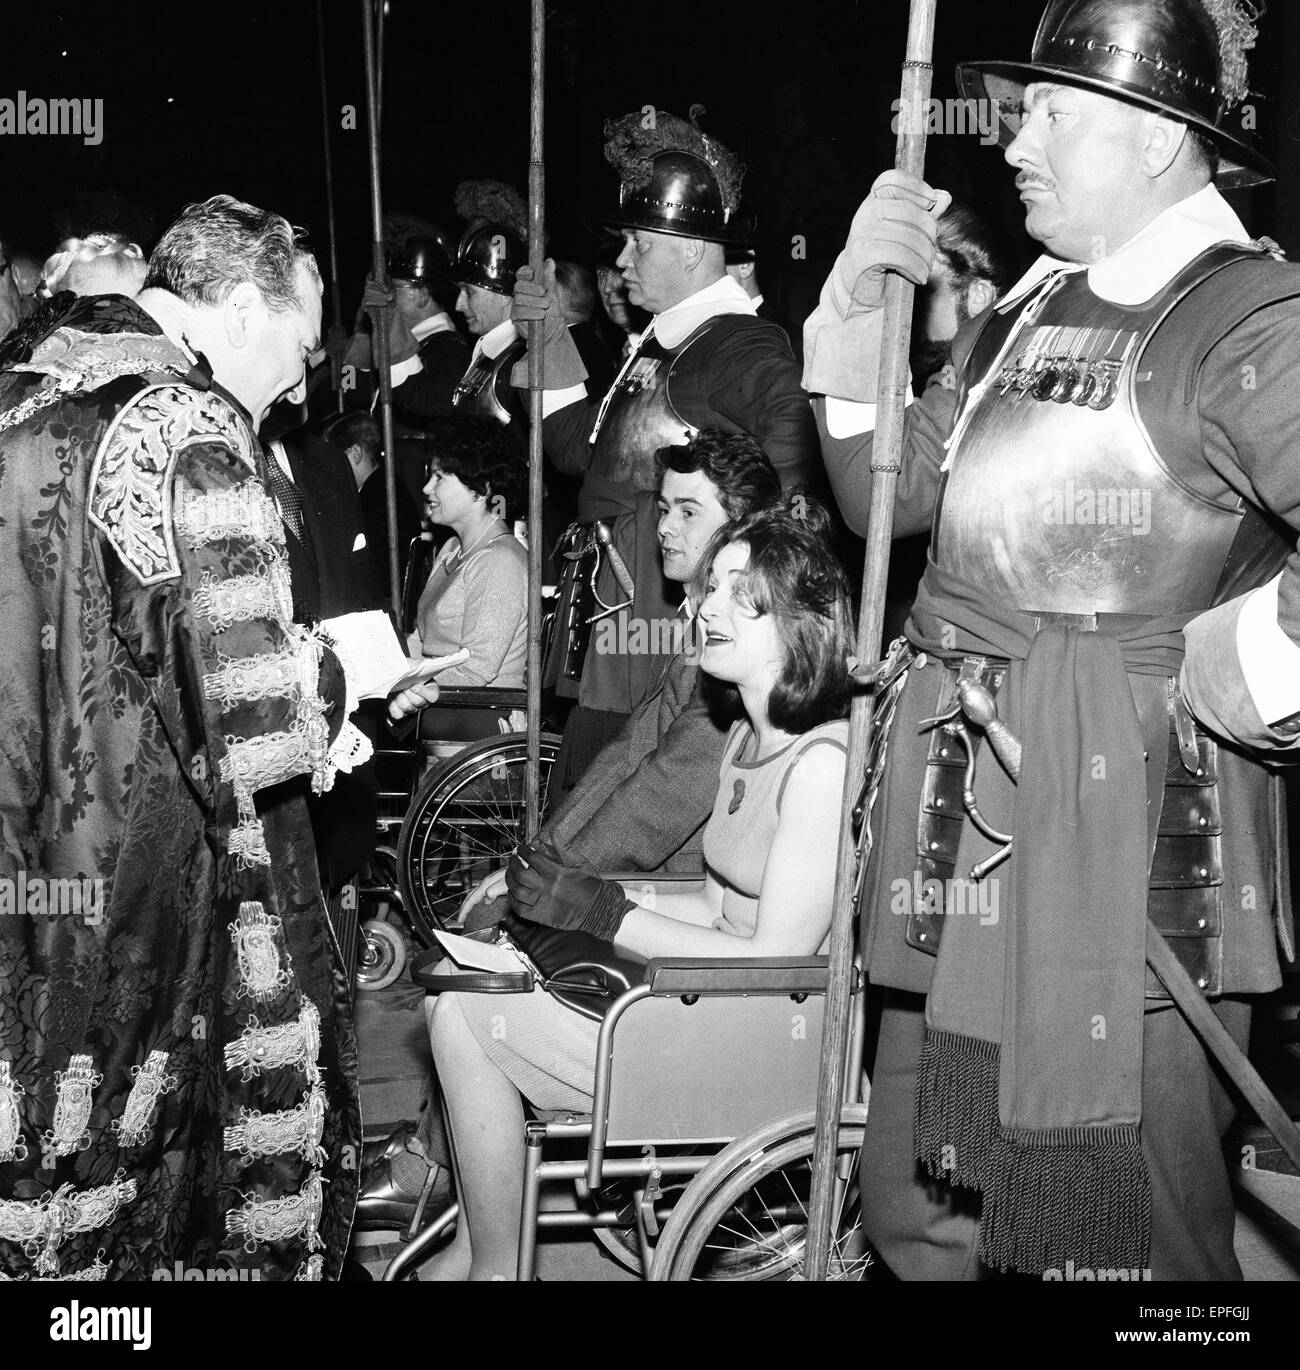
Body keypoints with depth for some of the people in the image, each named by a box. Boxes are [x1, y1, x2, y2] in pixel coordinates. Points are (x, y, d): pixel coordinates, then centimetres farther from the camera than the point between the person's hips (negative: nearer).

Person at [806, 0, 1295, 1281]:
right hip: (971, 846, 8)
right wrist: (859, 310, 3)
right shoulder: (1029, 312, 15)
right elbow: (888, 493, 13)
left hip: (1117, 854, -8)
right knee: (918, 1216, 18)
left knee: (1112, 1240, 6)